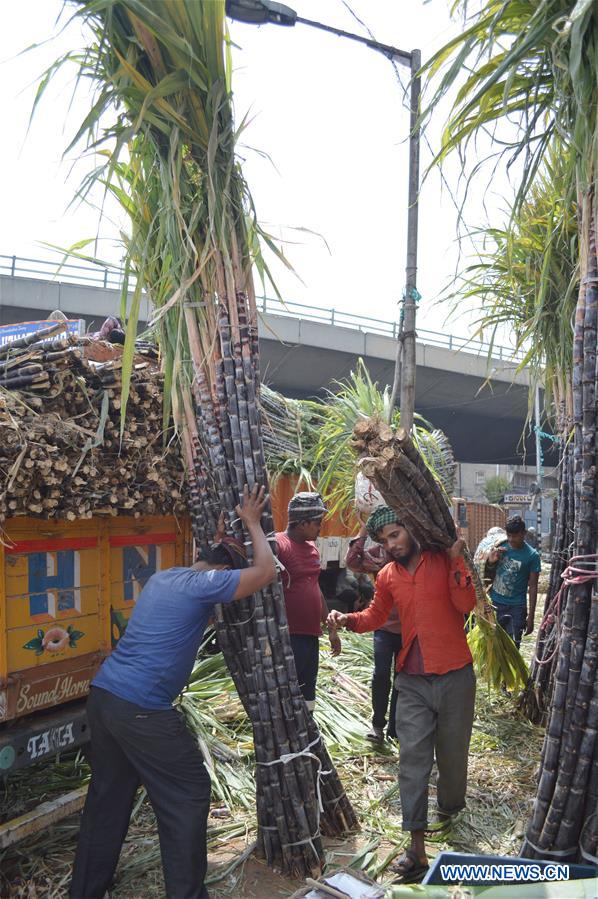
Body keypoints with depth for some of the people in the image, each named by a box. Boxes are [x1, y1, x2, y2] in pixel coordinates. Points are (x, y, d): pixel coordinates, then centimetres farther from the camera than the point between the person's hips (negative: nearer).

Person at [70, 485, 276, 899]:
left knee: (108, 796, 21)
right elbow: (266, 571, -8)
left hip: (103, 694, 9)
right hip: (142, 709, -9)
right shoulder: (203, 584, -9)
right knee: (188, 795, 5)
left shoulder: (162, 577, 16)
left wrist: (220, 538, 37)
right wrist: (253, 521, 4)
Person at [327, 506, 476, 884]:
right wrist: (349, 620, -2)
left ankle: (451, 807, 42)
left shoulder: (444, 560, -7)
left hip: (455, 676, -2)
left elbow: (467, 604, -17)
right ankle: (417, 848, 7)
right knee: (413, 759, 1)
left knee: (452, 753, 13)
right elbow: (377, 615, 16)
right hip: (412, 681, 3)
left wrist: (455, 559, -23)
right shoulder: (387, 576, 4)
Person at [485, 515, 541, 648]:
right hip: (494, 603, 3)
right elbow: (487, 577, 7)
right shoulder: (499, 547, 0)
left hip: (516, 607, -3)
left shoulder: (532, 555, -7)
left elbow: (533, 587, -5)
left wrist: (531, 616, -7)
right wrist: (490, 562, -15)